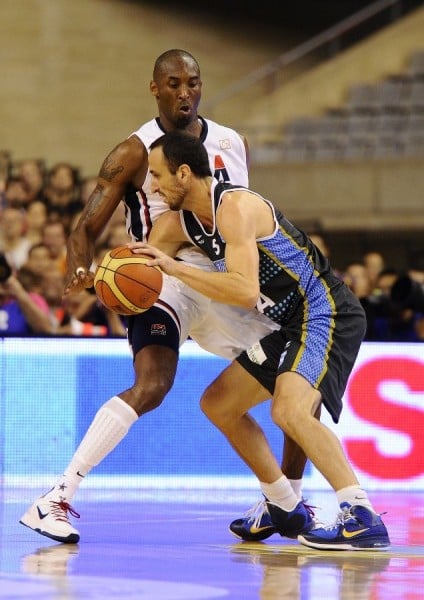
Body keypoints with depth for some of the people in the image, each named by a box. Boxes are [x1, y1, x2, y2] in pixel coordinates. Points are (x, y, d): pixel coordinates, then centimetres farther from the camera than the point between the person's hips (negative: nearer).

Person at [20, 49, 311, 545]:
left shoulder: (234, 145, 10)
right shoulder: (136, 153, -7)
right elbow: (86, 228, -11)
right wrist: (79, 271, -31)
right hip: (166, 280, -6)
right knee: (151, 387, -30)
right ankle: (56, 499, -30)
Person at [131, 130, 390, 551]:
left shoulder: (236, 206, -23)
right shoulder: (179, 223, 5)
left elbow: (245, 292, -33)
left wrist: (176, 268, -32)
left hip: (326, 314, -11)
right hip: (290, 324, 11)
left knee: (289, 409, -31)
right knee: (218, 405, 16)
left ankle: (364, 520, -29)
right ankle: (287, 512, 24)